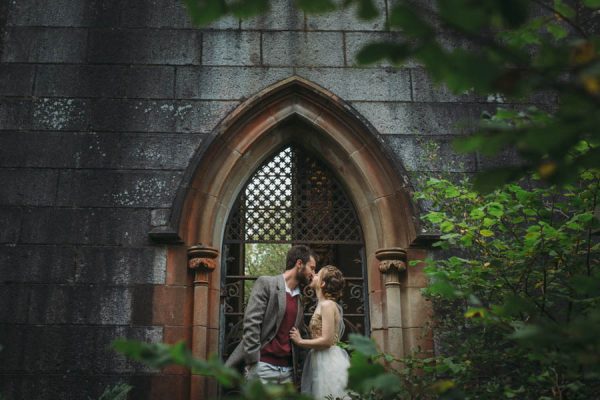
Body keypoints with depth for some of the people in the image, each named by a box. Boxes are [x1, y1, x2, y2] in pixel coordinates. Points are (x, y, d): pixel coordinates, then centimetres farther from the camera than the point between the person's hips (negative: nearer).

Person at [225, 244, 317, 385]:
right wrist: (253, 363, -15)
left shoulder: (300, 299, 17)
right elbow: (251, 323, -10)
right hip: (263, 366, -6)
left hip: (287, 370, 6)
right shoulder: (266, 283, -2)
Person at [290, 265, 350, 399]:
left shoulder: (327, 304, -13)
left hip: (328, 362, -9)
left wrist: (300, 341, -10)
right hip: (322, 361, 9)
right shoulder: (323, 305, 15)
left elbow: (326, 340, -19)